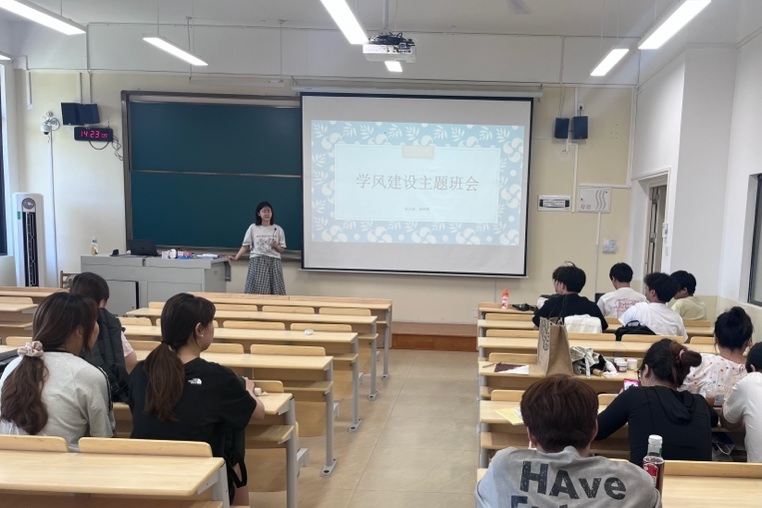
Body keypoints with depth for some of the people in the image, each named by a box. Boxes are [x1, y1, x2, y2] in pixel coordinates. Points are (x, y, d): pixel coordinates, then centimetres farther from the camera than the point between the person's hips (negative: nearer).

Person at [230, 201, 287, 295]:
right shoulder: (253, 228, 3)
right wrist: (236, 257, -5)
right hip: (257, 261, -1)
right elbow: (245, 245, 5)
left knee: (275, 292, -1)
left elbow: (282, 249, 8)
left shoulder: (278, 229, 5)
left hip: (274, 261, 1)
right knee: (255, 291, -5)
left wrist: (276, 246, -12)